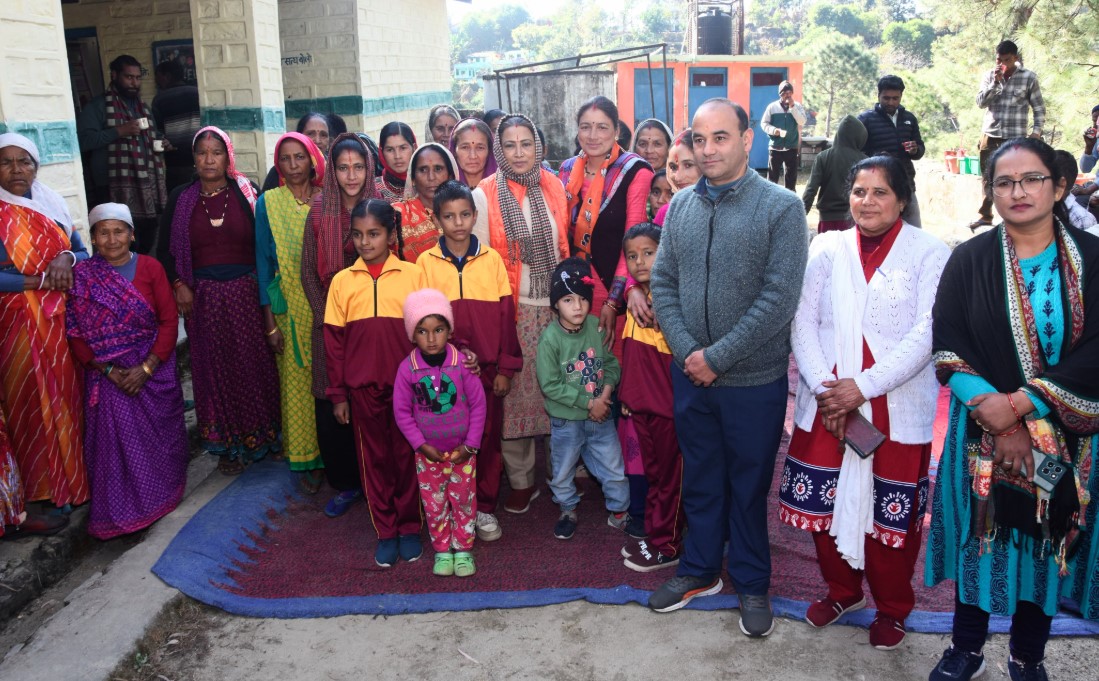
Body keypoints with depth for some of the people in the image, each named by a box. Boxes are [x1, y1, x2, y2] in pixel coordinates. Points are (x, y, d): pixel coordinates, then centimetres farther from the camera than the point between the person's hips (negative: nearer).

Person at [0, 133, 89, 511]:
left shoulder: (52, 207, 8)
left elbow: (82, 251, 11)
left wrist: (66, 260, -10)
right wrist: (41, 280, -17)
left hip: (64, 319, 4)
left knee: (71, 394, 11)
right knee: (35, 400, 5)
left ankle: (78, 474, 25)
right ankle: (47, 484, 19)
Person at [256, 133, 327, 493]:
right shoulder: (268, 203, 1)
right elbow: (263, 262, 1)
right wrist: (270, 322, -4)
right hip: (290, 311, -1)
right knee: (296, 384, 3)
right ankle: (305, 459, 16)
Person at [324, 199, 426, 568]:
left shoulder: (413, 275, -4)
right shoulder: (342, 281, 1)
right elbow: (334, 341, 3)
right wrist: (338, 394, 3)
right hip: (363, 388, 1)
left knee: (407, 455, 9)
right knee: (374, 458, 11)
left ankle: (409, 527, 25)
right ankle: (385, 531, 24)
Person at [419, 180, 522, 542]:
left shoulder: (492, 259, 0)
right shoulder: (426, 261, -1)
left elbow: (506, 315, 0)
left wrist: (505, 369, -2)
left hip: (487, 366, 1)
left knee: (488, 437, 8)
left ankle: (485, 508, 24)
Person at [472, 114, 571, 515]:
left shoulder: (554, 188, 5)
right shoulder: (484, 195, -7)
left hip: (555, 304, 3)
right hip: (511, 309, -3)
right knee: (515, 393, 4)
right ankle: (521, 481, 19)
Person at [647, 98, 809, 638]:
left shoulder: (781, 207, -11)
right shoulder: (680, 205, 4)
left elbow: (779, 299, -17)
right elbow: (662, 283, 4)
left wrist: (717, 357, -16)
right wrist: (687, 351, -9)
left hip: (754, 379, -4)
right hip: (689, 374, 4)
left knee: (749, 485, 12)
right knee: (700, 478, 19)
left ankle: (751, 584, 33)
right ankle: (699, 569, 38)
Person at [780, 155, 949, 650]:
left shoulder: (930, 254, -3)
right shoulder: (827, 247, 6)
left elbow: (927, 333, -11)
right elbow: (803, 321, 1)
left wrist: (864, 385, -17)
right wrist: (824, 387, -11)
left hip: (898, 409, -3)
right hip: (825, 405, 3)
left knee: (892, 511, 5)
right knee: (825, 501, 10)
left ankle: (892, 608, 30)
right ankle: (842, 590, 35)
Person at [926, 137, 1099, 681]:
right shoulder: (969, 261, -1)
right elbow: (947, 350, -8)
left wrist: (1019, 404, -18)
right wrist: (996, 417, -18)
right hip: (983, 430, 0)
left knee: (1047, 542, 11)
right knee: (980, 534, 9)